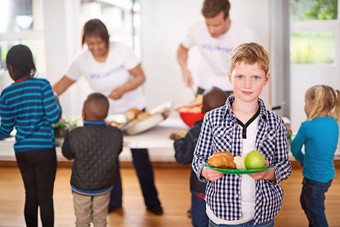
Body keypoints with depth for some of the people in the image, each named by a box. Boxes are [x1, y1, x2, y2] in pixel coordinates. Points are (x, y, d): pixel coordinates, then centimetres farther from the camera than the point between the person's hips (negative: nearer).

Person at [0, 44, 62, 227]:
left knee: (30, 196, 15)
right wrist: (56, 103, 6)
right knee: (45, 198, 5)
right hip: (44, 149, -3)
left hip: (21, 151, 3)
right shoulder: (42, 85, -11)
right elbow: (54, 117, -15)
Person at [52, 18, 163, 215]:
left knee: (141, 157, 0)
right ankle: (114, 200, 27)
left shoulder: (121, 50, -16)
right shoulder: (82, 60, -9)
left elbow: (140, 77, -13)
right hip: (107, 113, 2)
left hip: (134, 109, -2)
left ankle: (152, 201, 17)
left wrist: (123, 89, -30)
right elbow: (64, 83, -1)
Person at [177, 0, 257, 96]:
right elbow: (183, 48, 8)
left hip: (234, 89, -1)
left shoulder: (247, 35, -18)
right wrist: (184, 68, -11)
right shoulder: (196, 29, -12)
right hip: (205, 87, 1)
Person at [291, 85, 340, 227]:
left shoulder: (307, 126, -23)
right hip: (328, 174, 8)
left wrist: (302, 160, 13)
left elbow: (294, 148, -7)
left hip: (316, 179, -8)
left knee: (317, 215, 6)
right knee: (304, 201, 29)